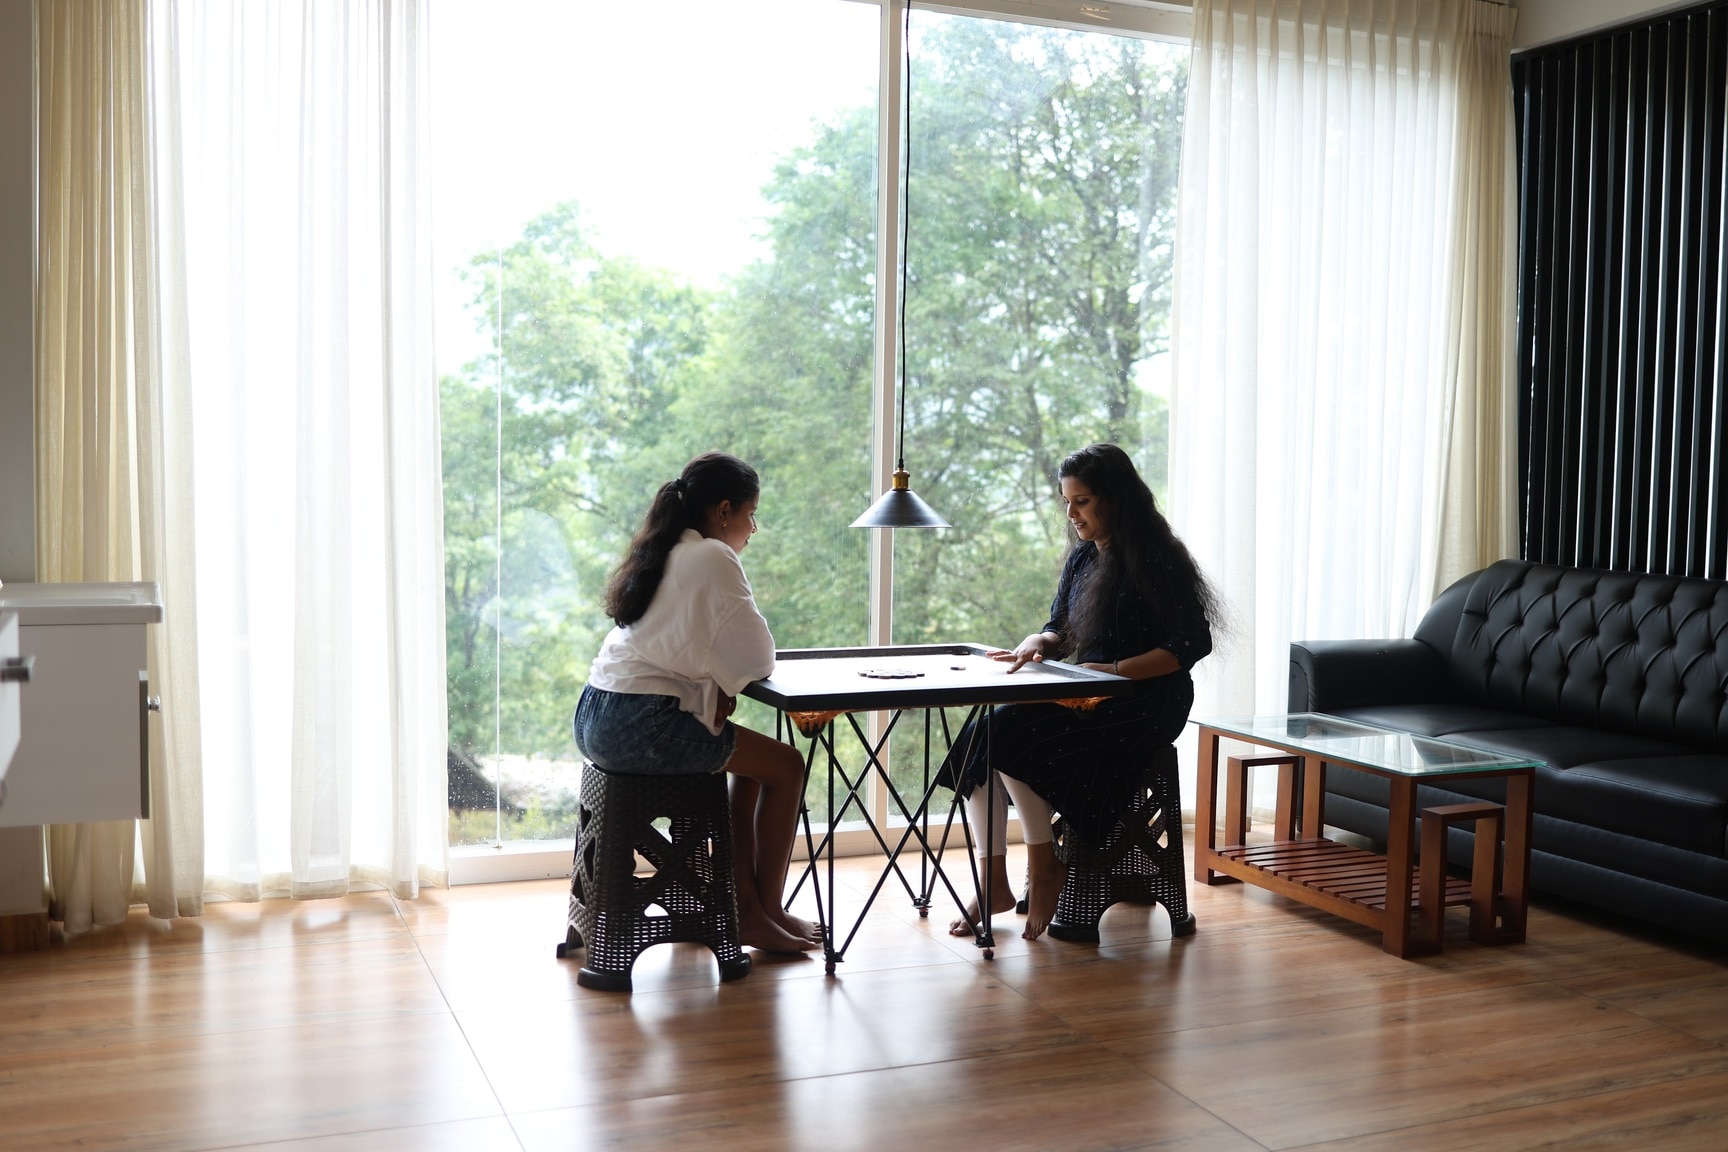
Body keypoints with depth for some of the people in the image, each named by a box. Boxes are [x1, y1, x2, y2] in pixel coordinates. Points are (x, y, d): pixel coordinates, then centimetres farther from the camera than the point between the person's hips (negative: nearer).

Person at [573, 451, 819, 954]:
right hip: (641, 728, -10)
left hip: (595, 719, 10)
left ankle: (748, 910, 22)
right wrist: (729, 681, 9)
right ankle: (768, 912, 16)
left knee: (749, 764, 22)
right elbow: (759, 658, -11)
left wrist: (721, 679, 8)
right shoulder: (712, 559, -10)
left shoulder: (659, 555, 19)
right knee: (785, 766, 5)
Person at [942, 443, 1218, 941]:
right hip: (1087, 701, 8)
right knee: (978, 736, -14)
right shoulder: (1082, 558, 14)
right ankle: (993, 883, -10)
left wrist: (1116, 670, -23)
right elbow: (1061, 629, 18)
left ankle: (1044, 867, -11)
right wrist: (1037, 643, -6)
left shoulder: (1155, 560, -10)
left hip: (1144, 706, -8)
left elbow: (1193, 642, -14)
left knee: (1009, 733, -26)